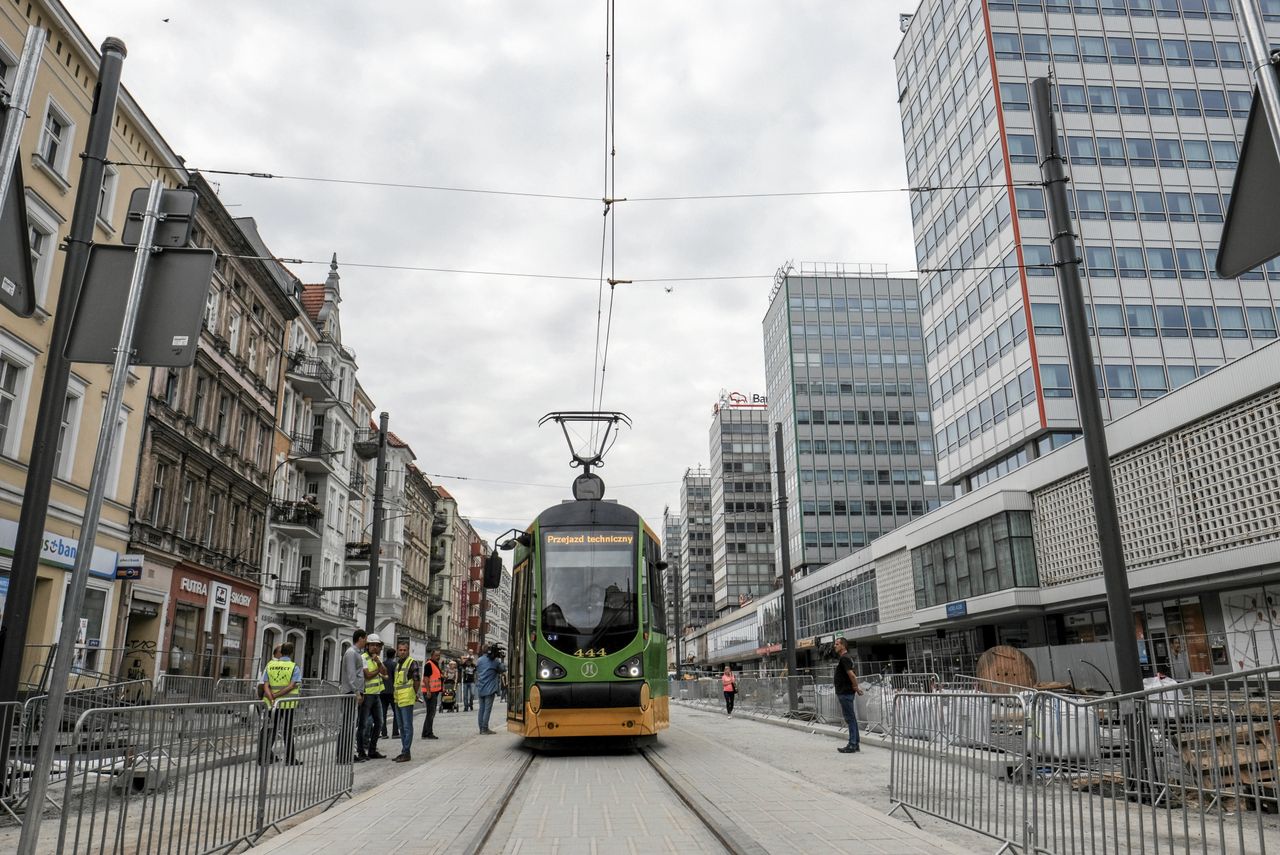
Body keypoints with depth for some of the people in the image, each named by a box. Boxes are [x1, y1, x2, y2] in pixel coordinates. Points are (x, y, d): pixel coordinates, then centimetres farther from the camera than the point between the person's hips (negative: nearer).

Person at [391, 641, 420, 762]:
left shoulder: (412, 662, -8)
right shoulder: (397, 663, 16)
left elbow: (416, 680, -8)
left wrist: (415, 694, -1)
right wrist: (393, 693, 19)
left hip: (407, 699, -9)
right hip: (397, 699, 9)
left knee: (407, 726, -4)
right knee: (401, 727, 13)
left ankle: (406, 753, -2)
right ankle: (404, 751, 21)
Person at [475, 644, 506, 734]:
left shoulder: (480, 660, 4)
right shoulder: (495, 661, -9)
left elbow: (477, 672, 14)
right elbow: (503, 669, 4)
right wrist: (501, 659, 10)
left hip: (480, 688, 5)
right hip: (490, 689, -5)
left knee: (481, 708, 11)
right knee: (487, 709, -3)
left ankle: (481, 728, 14)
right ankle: (485, 729, -4)